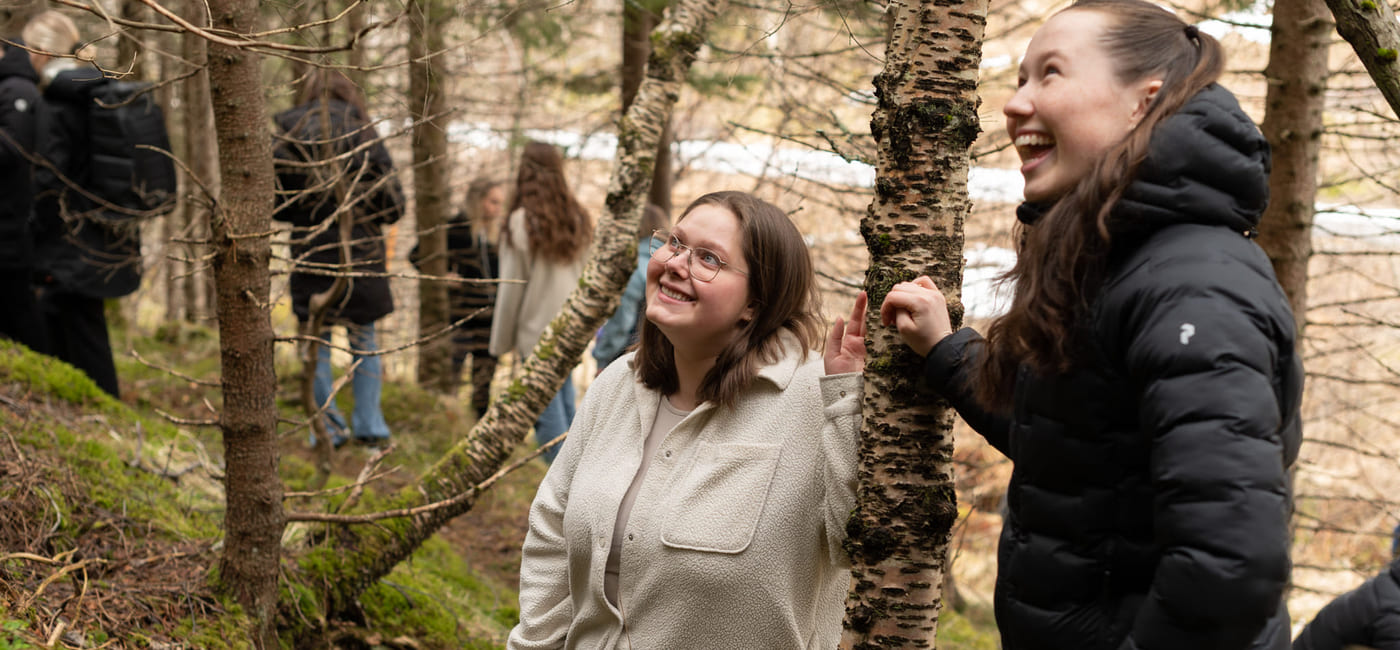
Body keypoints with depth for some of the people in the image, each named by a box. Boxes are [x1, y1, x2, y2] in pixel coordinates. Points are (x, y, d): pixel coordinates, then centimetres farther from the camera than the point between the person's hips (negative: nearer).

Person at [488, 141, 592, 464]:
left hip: (537, 331, -6)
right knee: (565, 408, 17)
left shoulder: (522, 222, -12)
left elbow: (511, 289, -7)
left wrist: (502, 341, 3)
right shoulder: (578, 220, 3)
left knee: (548, 416, -1)